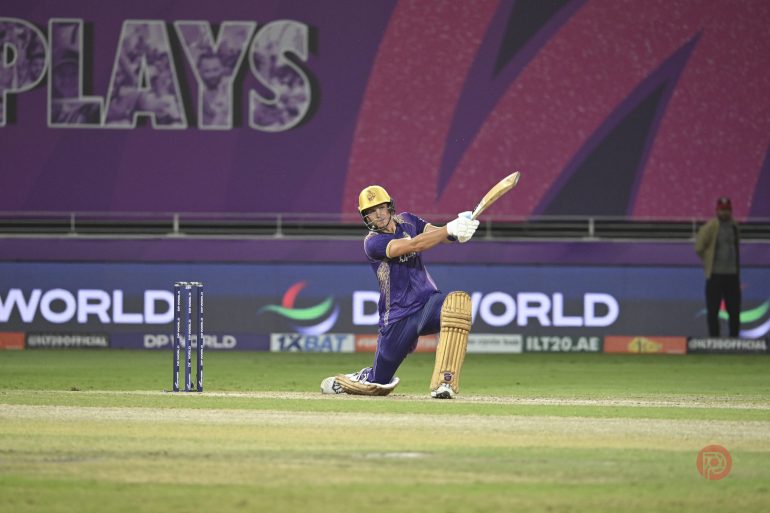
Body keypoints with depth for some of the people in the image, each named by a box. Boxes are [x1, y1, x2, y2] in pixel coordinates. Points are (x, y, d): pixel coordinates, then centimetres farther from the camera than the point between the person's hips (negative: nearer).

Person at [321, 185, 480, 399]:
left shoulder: (406, 221, 8)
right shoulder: (372, 243, -11)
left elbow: (436, 233, -8)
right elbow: (414, 245, -26)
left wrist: (460, 228, -32)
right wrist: (450, 229, -36)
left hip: (429, 303, 3)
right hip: (398, 317, -3)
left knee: (458, 301, -33)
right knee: (377, 384, 3)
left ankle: (443, 382, -35)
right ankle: (337, 383, 41)